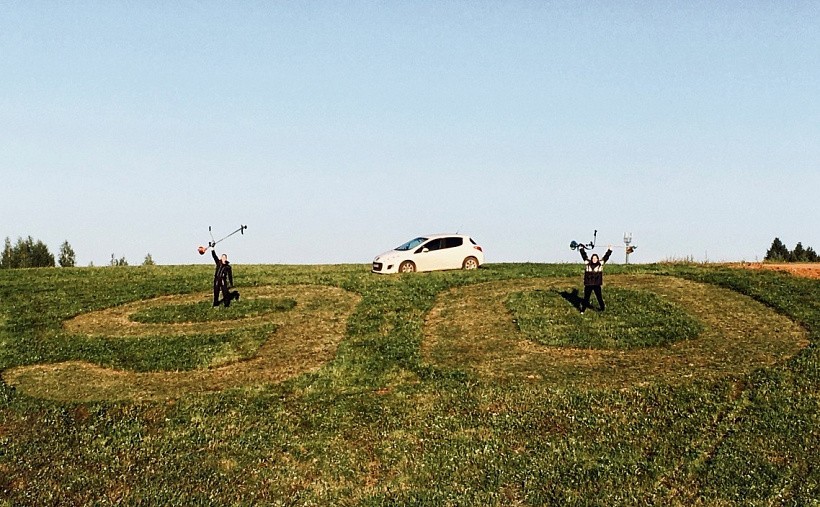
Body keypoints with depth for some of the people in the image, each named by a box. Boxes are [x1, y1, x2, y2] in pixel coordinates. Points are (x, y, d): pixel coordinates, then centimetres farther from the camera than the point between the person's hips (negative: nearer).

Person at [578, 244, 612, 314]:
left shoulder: (600, 263, 2)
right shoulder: (588, 263, 3)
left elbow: (606, 257, 6)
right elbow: (584, 255, 10)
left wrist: (609, 250, 6)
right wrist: (581, 248, 14)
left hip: (597, 284, -1)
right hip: (588, 284, 1)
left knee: (599, 297, 5)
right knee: (586, 297, 5)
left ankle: (602, 309, 18)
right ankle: (583, 309, 12)